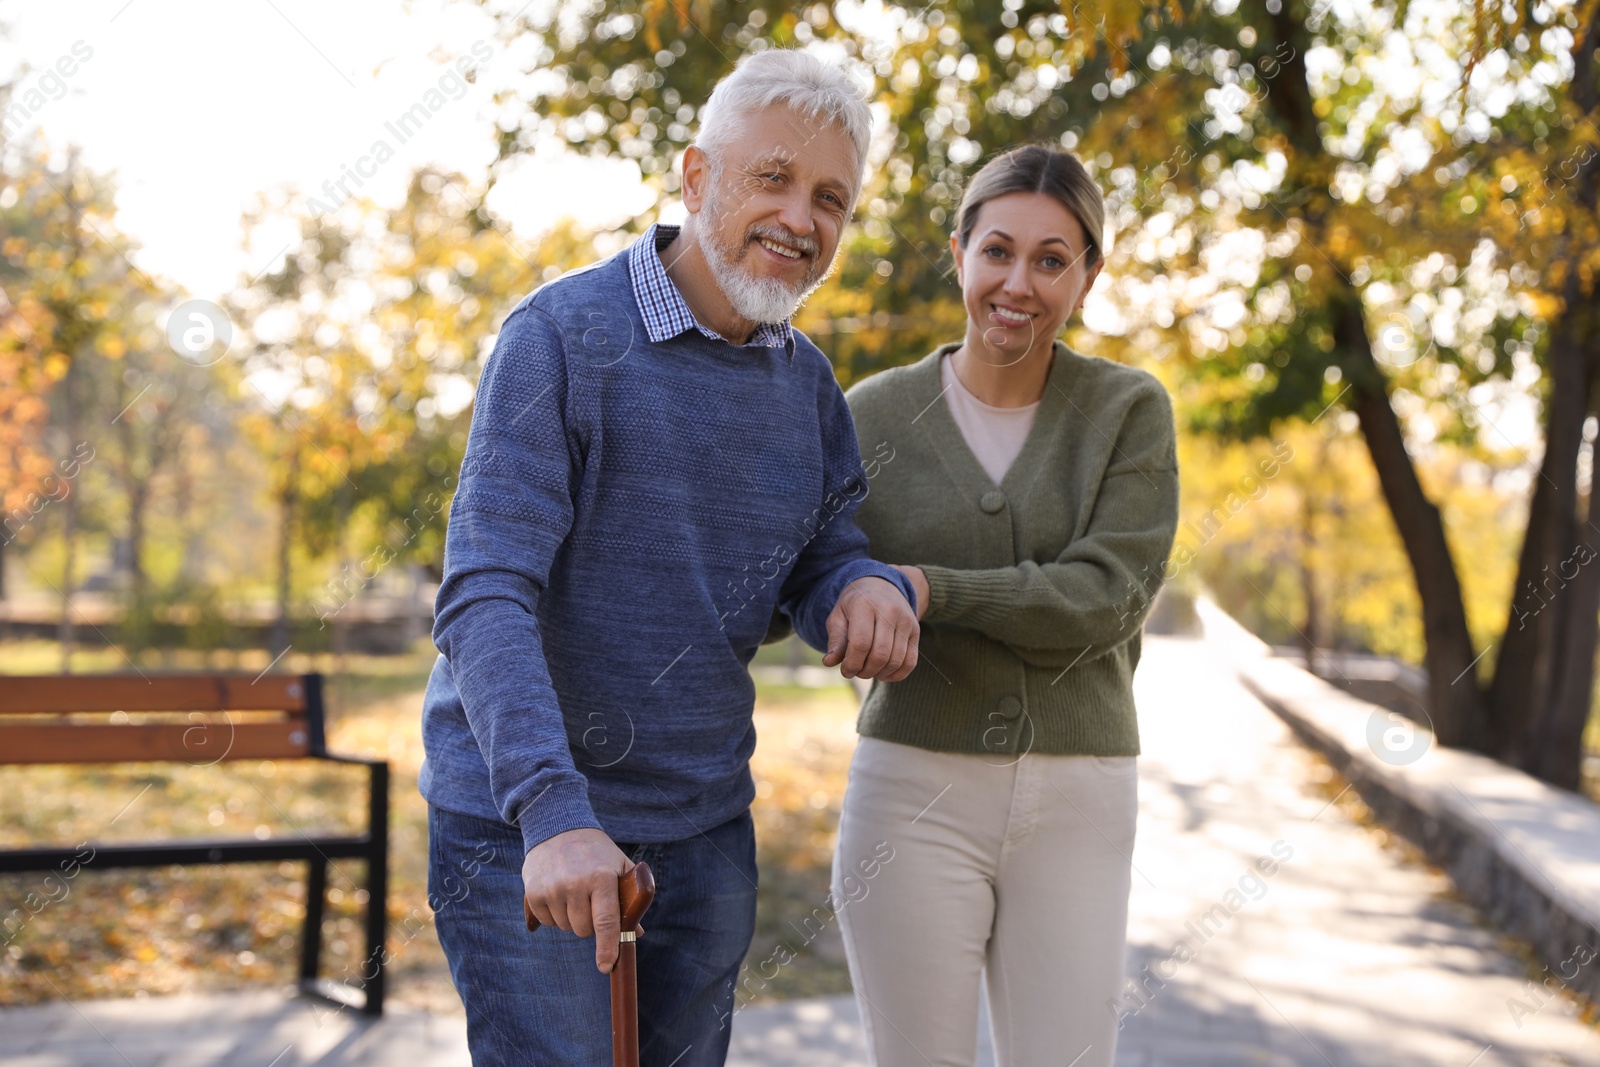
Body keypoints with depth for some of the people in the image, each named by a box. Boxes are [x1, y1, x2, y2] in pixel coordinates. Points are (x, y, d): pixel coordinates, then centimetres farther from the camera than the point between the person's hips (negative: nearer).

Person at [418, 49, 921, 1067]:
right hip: (526, 827, -6)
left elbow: (818, 563, 12)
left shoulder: (809, 384, 5)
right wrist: (552, 811, -34)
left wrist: (873, 587, -14)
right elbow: (485, 600, -23)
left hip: (705, 825, 6)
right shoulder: (561, 335, -15)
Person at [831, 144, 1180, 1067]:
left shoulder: (1131, 411, -1)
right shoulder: (877, 415, 1)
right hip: (916, 792, 0)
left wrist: (933, 590, -21)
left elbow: (1106, 599, -12)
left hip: (1077, 806, 0)